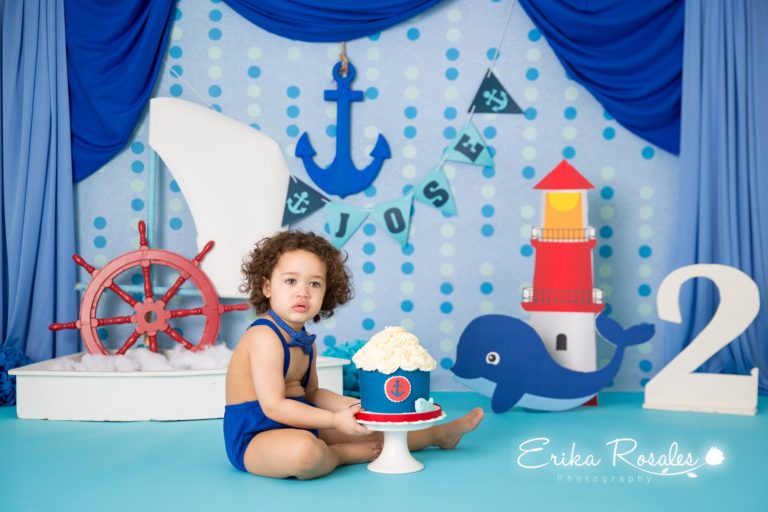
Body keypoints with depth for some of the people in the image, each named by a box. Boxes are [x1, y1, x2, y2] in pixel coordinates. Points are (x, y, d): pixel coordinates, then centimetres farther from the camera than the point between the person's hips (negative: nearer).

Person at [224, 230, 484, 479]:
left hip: (300, 429, 9)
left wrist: (356, 405, 8)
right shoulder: (264, 337, -22)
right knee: (303, 449, -40)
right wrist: (335, 419, -23)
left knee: (372, 431, 17)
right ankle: (341, 454, -7)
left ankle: (440, 434, 38)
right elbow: (273, 406, -26)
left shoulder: (305, 342, 8)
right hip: (253, 441, -9)